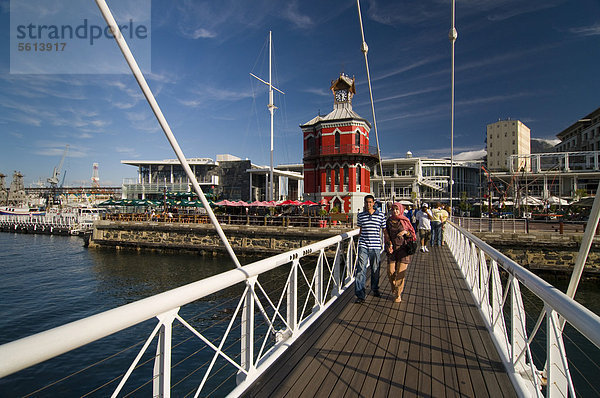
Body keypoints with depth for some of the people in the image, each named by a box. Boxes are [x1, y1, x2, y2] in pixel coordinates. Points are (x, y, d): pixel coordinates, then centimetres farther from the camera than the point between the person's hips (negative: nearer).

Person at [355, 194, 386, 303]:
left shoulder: (381, 215, 1)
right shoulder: (361, 215, 5)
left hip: (375, 246, 0)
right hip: (363, 246, 0)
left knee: (375, 269, 14)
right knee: (361, 270, -6)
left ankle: (375, 289, 37)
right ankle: (360, 295, 0)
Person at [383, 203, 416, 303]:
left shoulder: (405, 221, 3)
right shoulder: (389, 221, 8)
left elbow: (412, 234, 6)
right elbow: (386, 234, 10)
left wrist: (405, 232, -13)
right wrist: (389, 245, -3)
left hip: (403, 249, -2)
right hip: (392, 249, 2)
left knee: (400, 272, -4)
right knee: (390, 272, -1)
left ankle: (398, 294, 10)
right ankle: (394, 290, 23)